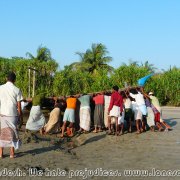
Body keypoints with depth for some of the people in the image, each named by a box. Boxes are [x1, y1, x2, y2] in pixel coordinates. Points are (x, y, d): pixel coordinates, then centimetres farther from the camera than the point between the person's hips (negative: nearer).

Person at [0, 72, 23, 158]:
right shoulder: (17, 90, -6)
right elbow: (19, 105, -5)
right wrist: (20, 115, 5)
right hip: (13, 114, -1)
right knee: (12, 133, 9)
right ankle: (12, 153, 10)